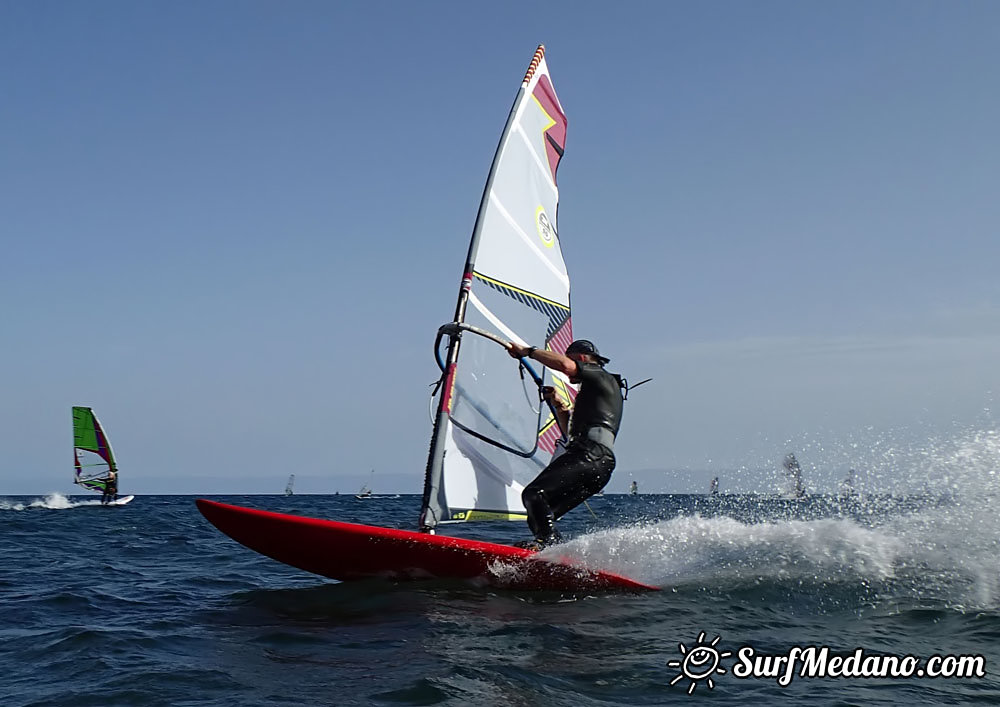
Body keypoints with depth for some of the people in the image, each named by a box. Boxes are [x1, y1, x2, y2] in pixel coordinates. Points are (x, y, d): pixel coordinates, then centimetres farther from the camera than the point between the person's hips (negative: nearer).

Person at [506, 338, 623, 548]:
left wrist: (528, 351, -2)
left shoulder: (602, 378, 8)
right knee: (539, 517, 3)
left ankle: (549, 542, -33)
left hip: (591, 455, -10)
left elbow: (564, 364, -11)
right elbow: (572, 431, 40)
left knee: (533, 494, -22)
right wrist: (560, 405, 27)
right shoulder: (592, 393, 36)